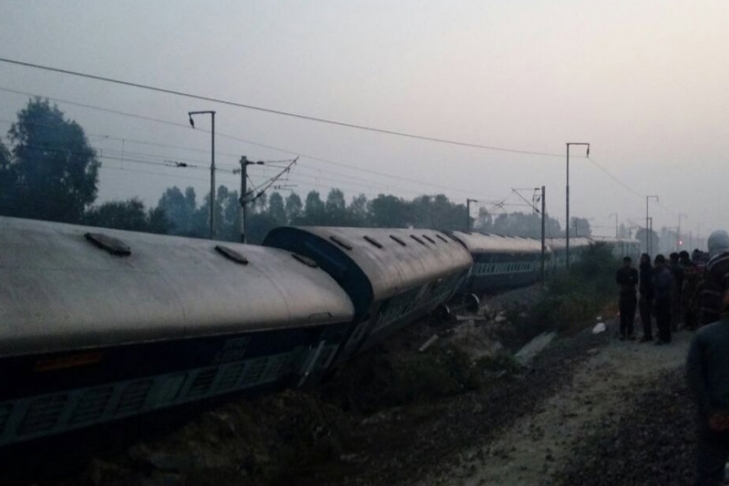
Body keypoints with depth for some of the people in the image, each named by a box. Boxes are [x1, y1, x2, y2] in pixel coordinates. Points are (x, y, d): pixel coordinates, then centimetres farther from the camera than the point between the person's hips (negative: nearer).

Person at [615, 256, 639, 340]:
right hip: (623, 294, -1)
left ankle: (630, 333, 3)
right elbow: (618, 280, -12)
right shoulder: (620, 271, 4)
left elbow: (635, 281, -9)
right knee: (623, 315, -6)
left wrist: (625, 281, -15)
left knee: (631, 315, -2)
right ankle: (622, 333, -3)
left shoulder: (634, 271, 5)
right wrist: (629, 279, -13)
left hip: (632, 295, 1)